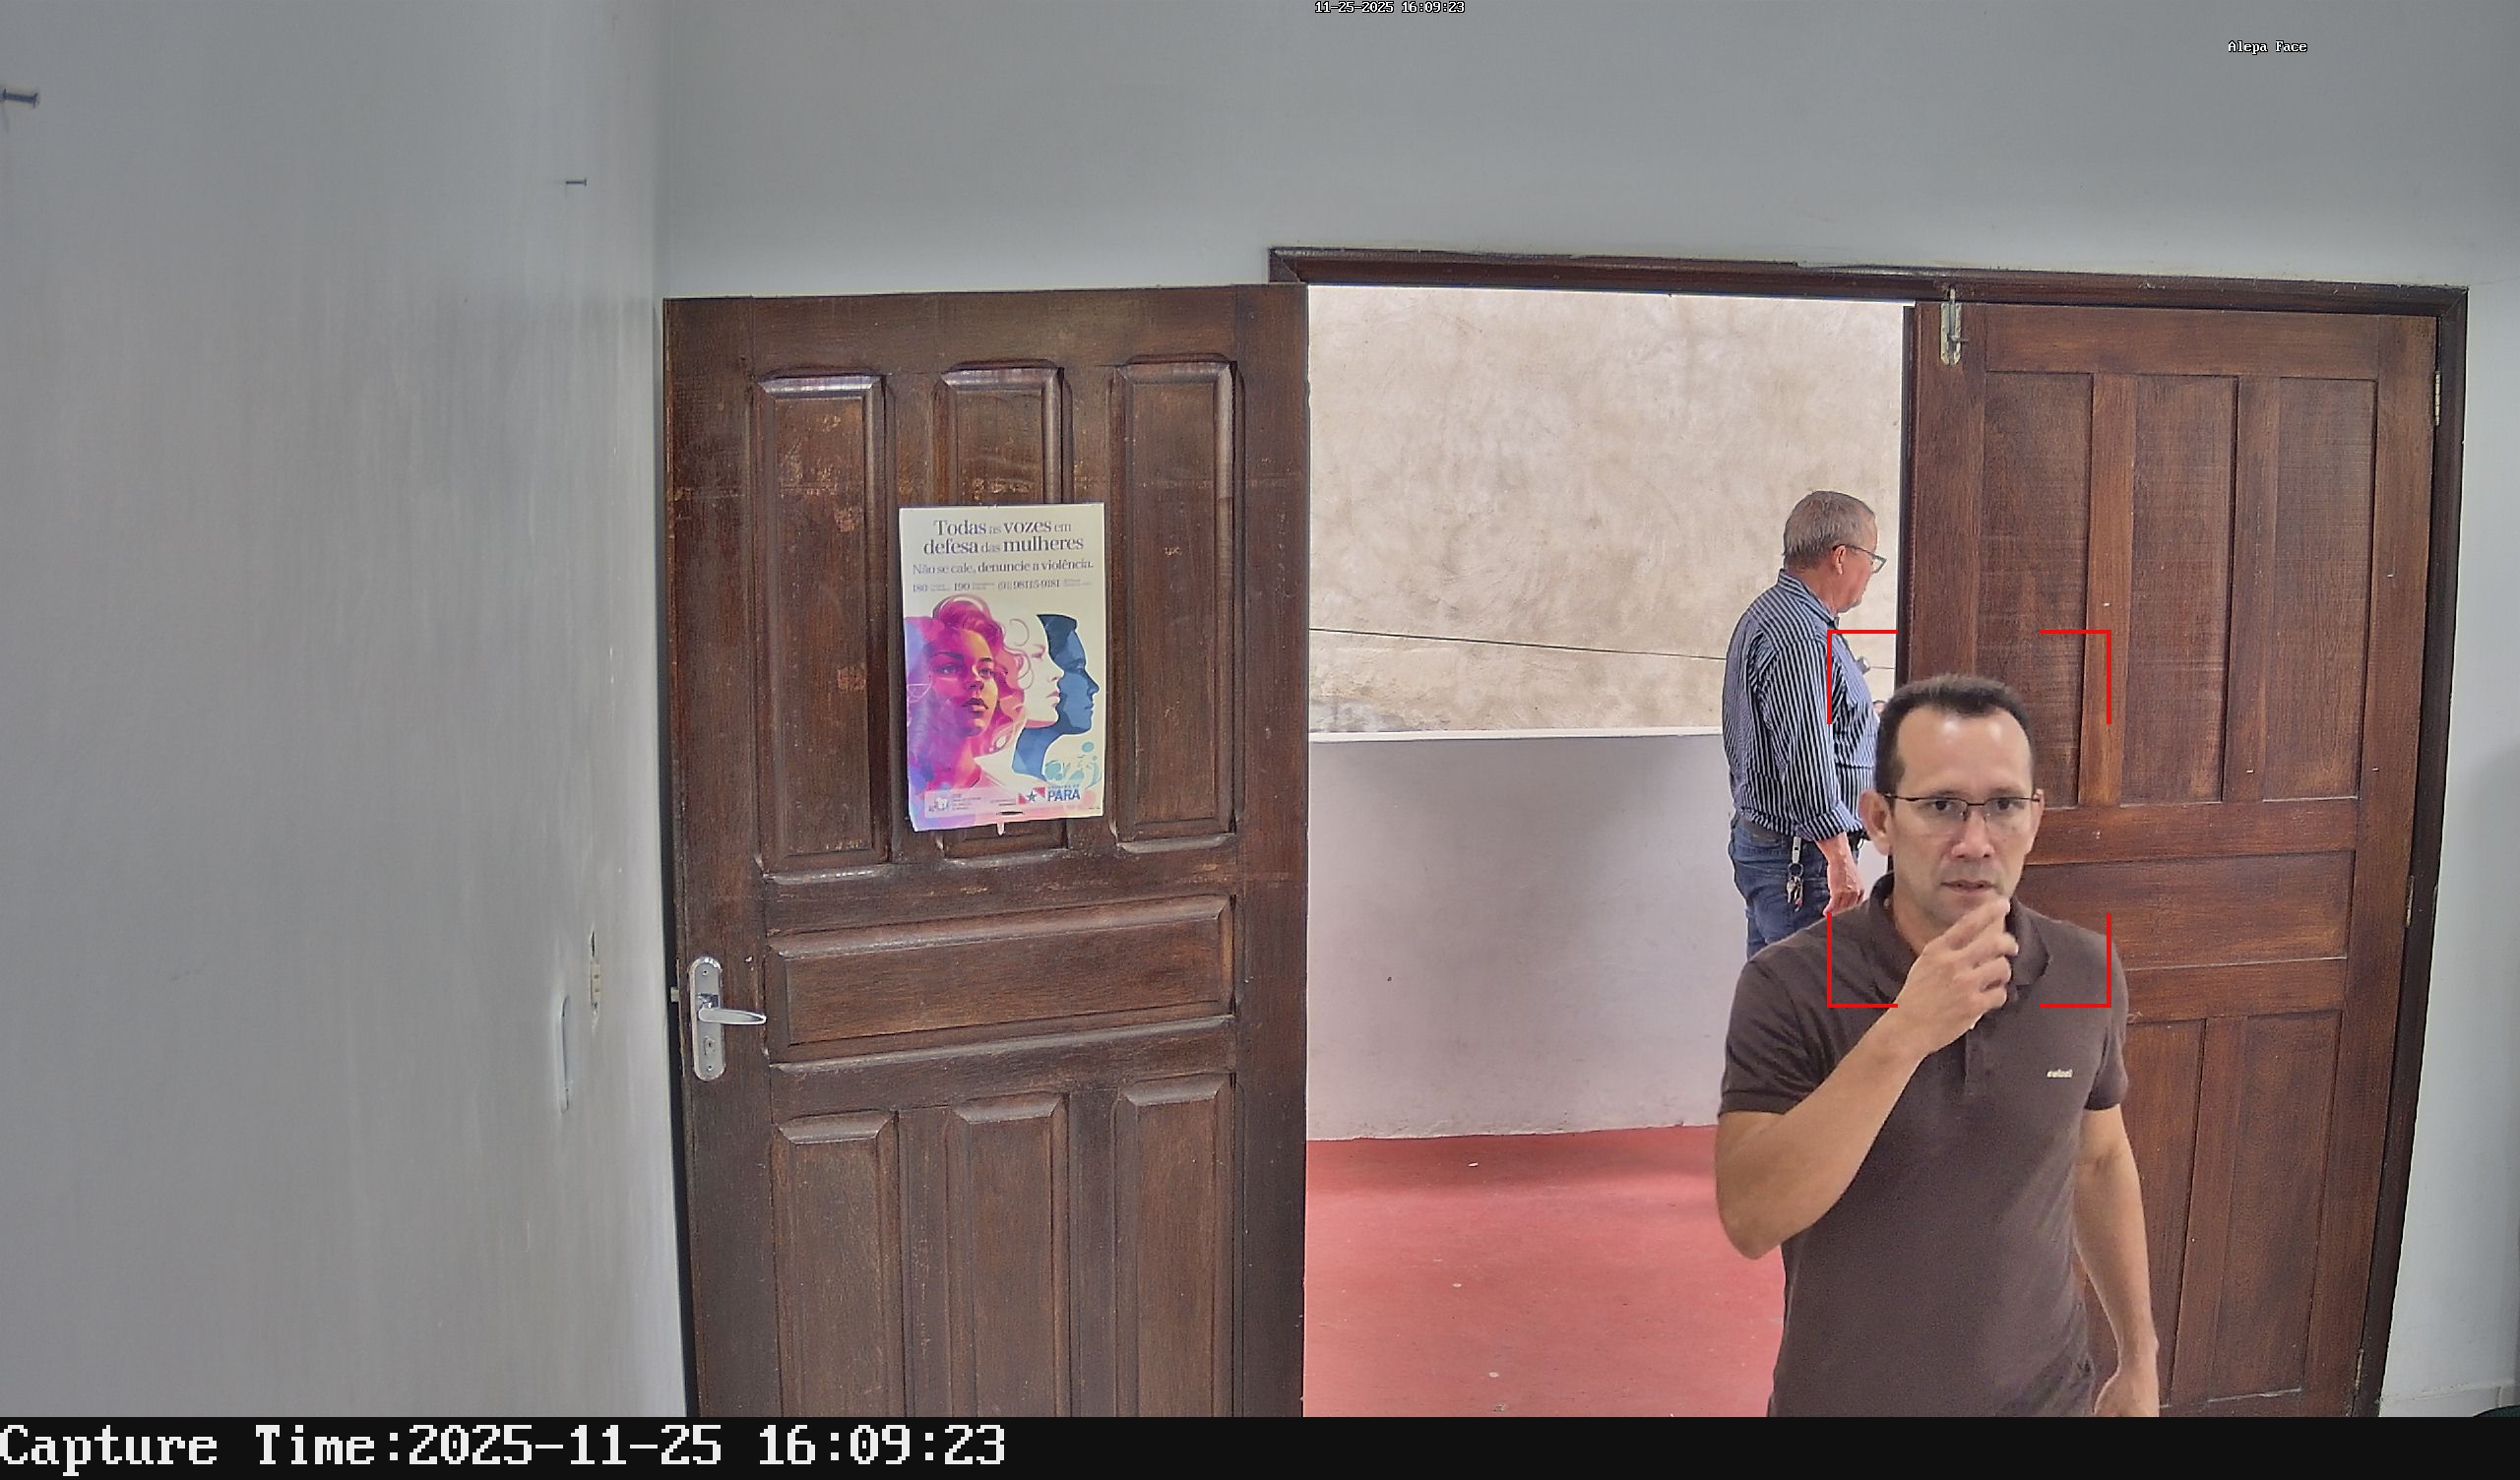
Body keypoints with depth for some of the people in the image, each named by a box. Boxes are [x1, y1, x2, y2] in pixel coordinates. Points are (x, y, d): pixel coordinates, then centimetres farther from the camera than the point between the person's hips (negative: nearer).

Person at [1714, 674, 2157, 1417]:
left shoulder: (2088, 974, -7)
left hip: (2045, 1392, 3)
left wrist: (2139, 1356, 11)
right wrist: (1901, 1035, -34)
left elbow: (2100, 1161, 8)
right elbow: (1749, 1220, -28)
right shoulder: (1788, 986, -20)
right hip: (1846, 1398, -3)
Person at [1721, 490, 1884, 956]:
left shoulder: (1766, 614, 16)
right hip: (1798, 853, -11)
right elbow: (1805, 759, -26)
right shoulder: (1800, 637, -20)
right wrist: (1840, 859, -24)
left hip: (1758, 835, 11)